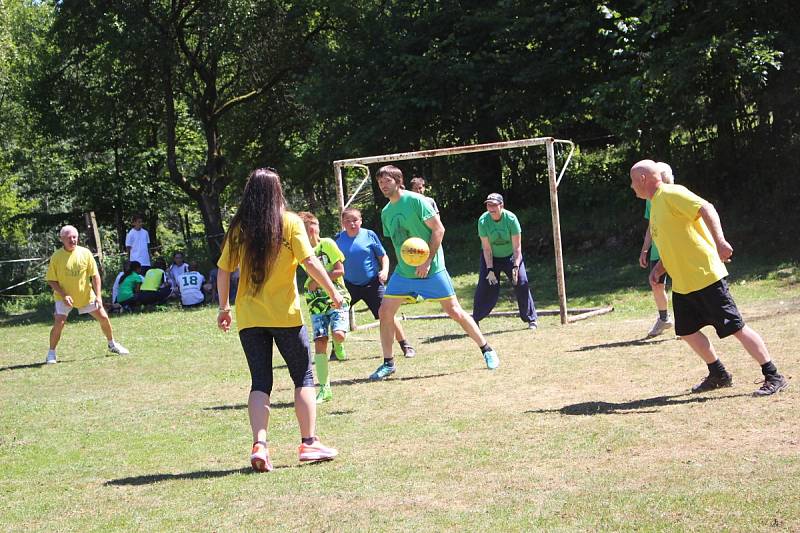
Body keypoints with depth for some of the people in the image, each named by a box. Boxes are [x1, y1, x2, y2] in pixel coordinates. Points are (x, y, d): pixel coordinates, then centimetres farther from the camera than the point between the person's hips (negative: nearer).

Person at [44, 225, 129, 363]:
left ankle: (112, 344, 29)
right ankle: (51, 352, -1)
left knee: (103, 318, 5)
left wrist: (98, 296, -13)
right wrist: (63, 295, -21)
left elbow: (95, 275, -5)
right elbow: (51, 280, -9)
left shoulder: (85, 253, -9)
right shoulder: (56, 257, -14)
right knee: (59, 322, -20)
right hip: (64, 296, -3)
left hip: (86, 295, 3)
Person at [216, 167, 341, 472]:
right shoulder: (290, 222, -5)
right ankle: (309, 443, 10)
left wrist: (224, 307, 16)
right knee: (303, 377, 11)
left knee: (260, 383, 9)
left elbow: (223, 270, 4)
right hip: (285, 315, -2)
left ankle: (259, 445, -6)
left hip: (249, 317, 3)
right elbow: (309, 262, -11)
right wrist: (333, 292, -1)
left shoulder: (239, 228, 3)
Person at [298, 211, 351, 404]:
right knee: (320, 342, -7)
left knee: (338, 334, -24)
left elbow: (340, 270, -9)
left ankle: (339, 345, 17)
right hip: (316, 303, 3)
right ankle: (324, 389, -2)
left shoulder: (327, 244, -6)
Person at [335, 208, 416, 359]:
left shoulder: (369, 235, -5)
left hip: (372, 283, -2)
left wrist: (385, 270, -15)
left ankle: (406, 346, 5)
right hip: (350, 284, 3)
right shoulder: (339, 239, 0)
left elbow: (383, 256, 1)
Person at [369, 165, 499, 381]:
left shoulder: (415, 200, -12)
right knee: (385, 312, -2)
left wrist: (427, 261, -18)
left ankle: (487, 351, 10)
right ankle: (388, 363, 10)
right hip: (404, 272, 6)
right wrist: (404, 263, 6)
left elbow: (438, 229, -14)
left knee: (455, 311, -4)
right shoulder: (386, 212, 8)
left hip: (431, 269, -6)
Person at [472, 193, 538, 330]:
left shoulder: (511, 219, -24)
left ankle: (531, 319, 1)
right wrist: (490, 270, -22)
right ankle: (475, 319, 6)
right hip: (491, 257, 0)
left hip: (510, 256, 0)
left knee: (521, 283, -12)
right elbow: (487, 249, -17)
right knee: (486, 287, -9)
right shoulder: (483, 221, -21)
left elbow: (517, 247, -21)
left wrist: (515, 267, -30)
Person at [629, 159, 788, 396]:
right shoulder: (656, 204, 17)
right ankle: (719, 375, 27)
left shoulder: (671, 194, -12)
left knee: (736, 327, -8)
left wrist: (719, 240, -40)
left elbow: (706, 208, -27)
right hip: (681, 285, 10)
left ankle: (773, 377, -4)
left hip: (705, 278, -10)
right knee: (687, 331, 12)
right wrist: (659, 268, 12)